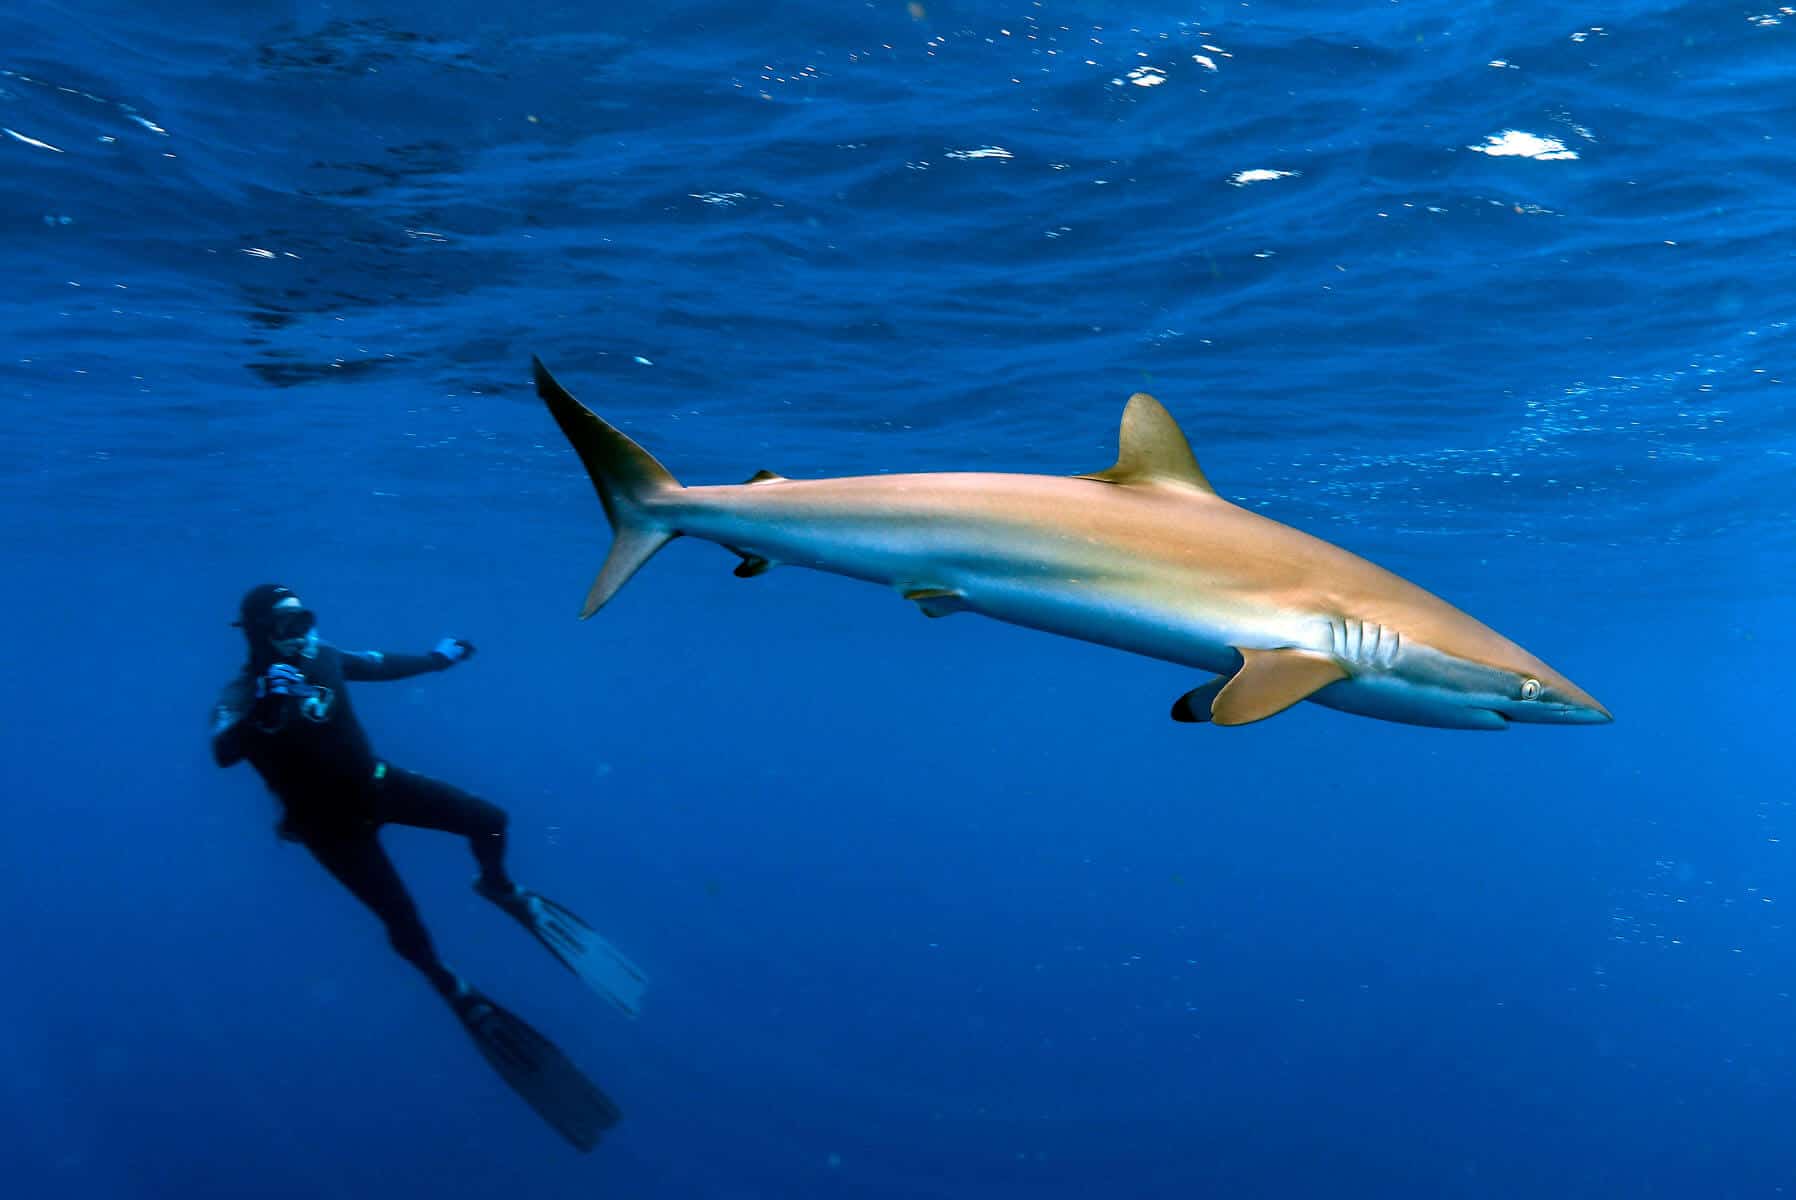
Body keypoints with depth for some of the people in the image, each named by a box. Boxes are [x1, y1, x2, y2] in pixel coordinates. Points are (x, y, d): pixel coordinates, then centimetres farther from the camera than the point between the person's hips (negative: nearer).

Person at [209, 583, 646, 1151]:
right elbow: (224, 752, -40)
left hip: (373, 782, 5)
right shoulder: (242, 696, -20)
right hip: (330, 821, -5)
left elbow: (382, 665, 15)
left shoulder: (321, 657, -5)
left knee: (488, 819, -6)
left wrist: (437, 659, 27)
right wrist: (266, 705, -54)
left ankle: (500, 890, 29)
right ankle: (458, 993, 17)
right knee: (402, 920, -12)